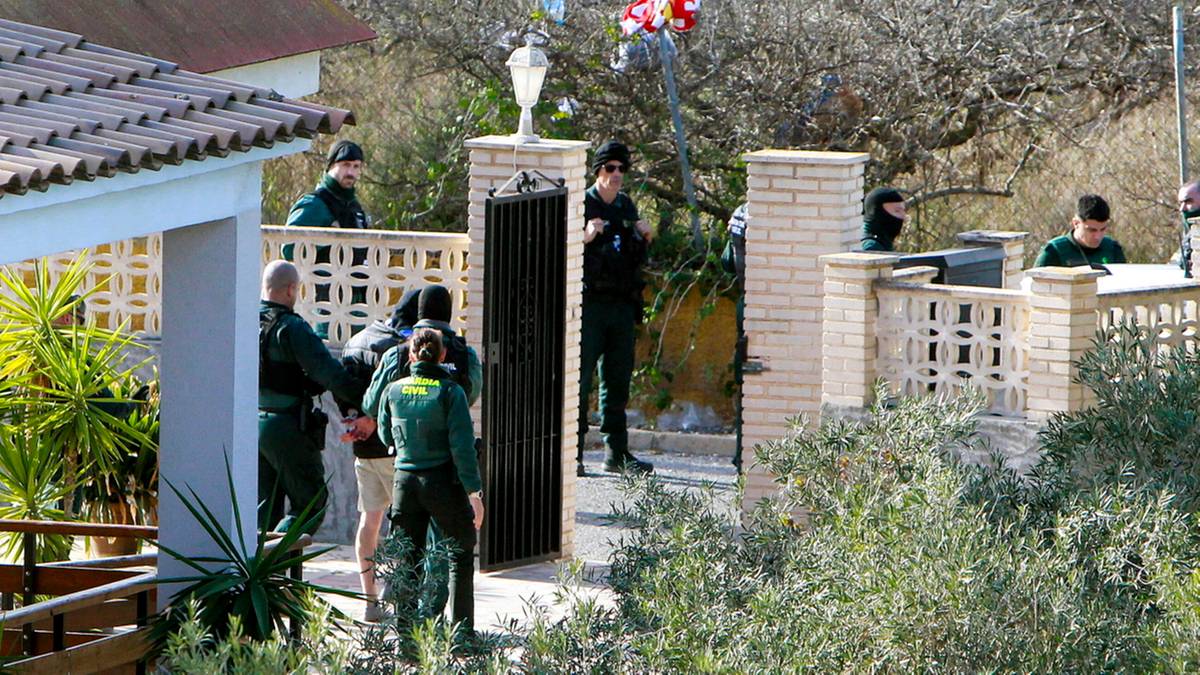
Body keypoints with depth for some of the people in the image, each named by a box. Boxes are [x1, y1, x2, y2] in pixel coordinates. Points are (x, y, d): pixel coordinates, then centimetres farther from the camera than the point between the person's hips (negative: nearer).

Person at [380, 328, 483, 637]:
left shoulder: (393, 391, 0)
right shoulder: (450, 391, -10)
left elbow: (385, 436, 12)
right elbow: (462, 445, -13)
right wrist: (474, 491, -11)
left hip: (405, 481, 3)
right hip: (443, 482, -3)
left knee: (408, 557, 11)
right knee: (461, 554, 11)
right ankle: (461, 628, 8)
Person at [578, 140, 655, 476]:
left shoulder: (627, 207, 15)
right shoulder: (581, 204, -2)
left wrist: (645, 240, 3)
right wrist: (585, 237, -21)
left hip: (622, 305, 6)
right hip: (589, 304, -6)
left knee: (618, 380, 9)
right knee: (579, 377, -7)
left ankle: (616, 452, 14)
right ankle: (572, 452, -6)